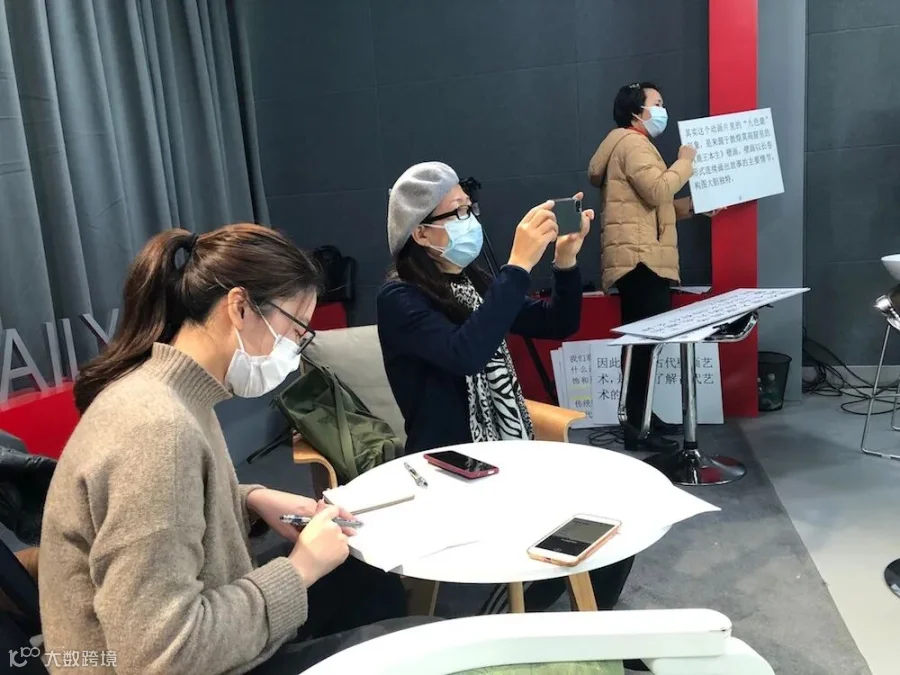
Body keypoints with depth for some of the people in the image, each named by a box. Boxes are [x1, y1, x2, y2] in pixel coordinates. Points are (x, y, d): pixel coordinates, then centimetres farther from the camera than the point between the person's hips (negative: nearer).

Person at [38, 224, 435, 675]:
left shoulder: (173, 396, -2)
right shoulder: (158, 430, -32)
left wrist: (251, 500, -1)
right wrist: (300, 569, -22)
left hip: (198, 628, 9)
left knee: (377, 589, 17)